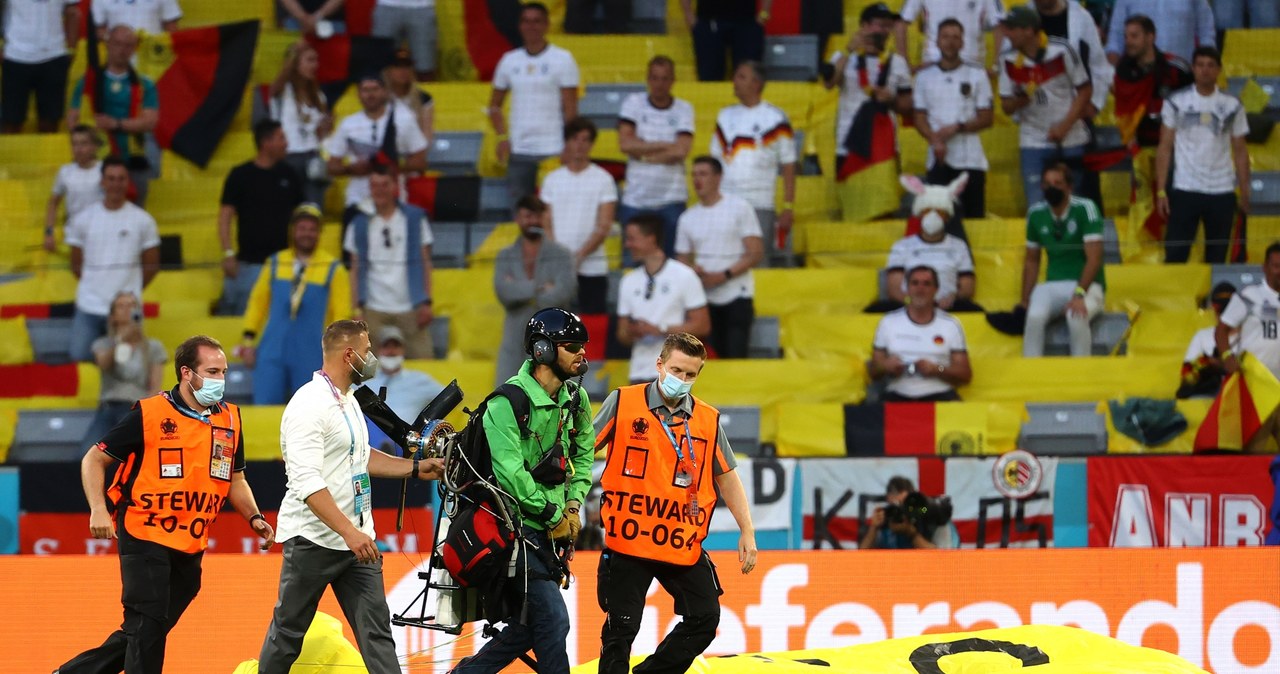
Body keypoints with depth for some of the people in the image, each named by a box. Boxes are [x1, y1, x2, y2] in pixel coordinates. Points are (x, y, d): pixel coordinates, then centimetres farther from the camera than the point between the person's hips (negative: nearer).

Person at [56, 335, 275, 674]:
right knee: (148, 628, -11)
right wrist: (98, 510, -16)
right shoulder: (149, 414, -8)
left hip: (191, 550, 6)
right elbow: (94, 459, -2)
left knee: (141, 635, 9)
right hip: (145, 540, -6)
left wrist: (254, 518, 4)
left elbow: (235, 479, 22)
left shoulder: (230, 420, 8)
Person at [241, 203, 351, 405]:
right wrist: (248, 340, 5)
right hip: (272, 349, 2)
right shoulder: (275, 264, 9)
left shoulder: (333, 269, 2)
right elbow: (258, 301, 12)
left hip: (312, 356, -2)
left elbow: (341, 313, 1)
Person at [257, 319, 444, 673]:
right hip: (313, 539, -8)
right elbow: (307, 483, -25)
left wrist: (415, 468, 22)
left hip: (356, 538, 8)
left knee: (376, 629, 0)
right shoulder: (310, 405, -18)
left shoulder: (349, 402, 13)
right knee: (288, 631, 4)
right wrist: (349, 532, -30)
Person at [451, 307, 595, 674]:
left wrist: (573, 505, 6)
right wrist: (553, 517, -15)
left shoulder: (575, 400, 6)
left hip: (552, 531, 8)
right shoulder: (508, 403, -18)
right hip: (519, 529, -8)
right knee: (553, 621, -11)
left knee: (530, 627, 9)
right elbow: (511, 473, -22)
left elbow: (583, 453, 21)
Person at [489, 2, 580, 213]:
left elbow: (570, 108, -4)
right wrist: (502, 137, 5)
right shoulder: (510, 61, 11)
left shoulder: (563, 59, -1)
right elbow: (495, 105, 20)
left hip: (552, 150, -4)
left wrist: (569, 147, -11)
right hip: (518, 151, 4)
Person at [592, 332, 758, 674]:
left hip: (683, 545, 3)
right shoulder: (622, 403, -2)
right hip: (628, 540, -3)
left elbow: (727, 476, 13)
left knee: (705, 618, 1)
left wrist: (747, 531, 8)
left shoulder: (708, 420, 6)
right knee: (621, 629, -2)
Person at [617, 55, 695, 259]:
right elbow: (625, 144, -8)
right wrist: (665, 145, -6)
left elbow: (681, 151, -9)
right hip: (636, 198, 0)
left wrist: (643, 154, -7)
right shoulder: (633, 103, 5)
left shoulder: (683, 109, 4)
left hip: (671, 200, 0)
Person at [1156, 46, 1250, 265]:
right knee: (1175, 256, -5)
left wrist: (1244, 192, 3)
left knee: (1216, 258, 6)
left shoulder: (1232, 106, 5)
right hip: (1185, 190, -1)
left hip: (1222, 192, 1)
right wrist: (1161, 190, -4)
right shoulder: (1176, 103, 2)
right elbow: (1165, 148, 3)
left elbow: (1240, 151, 9)